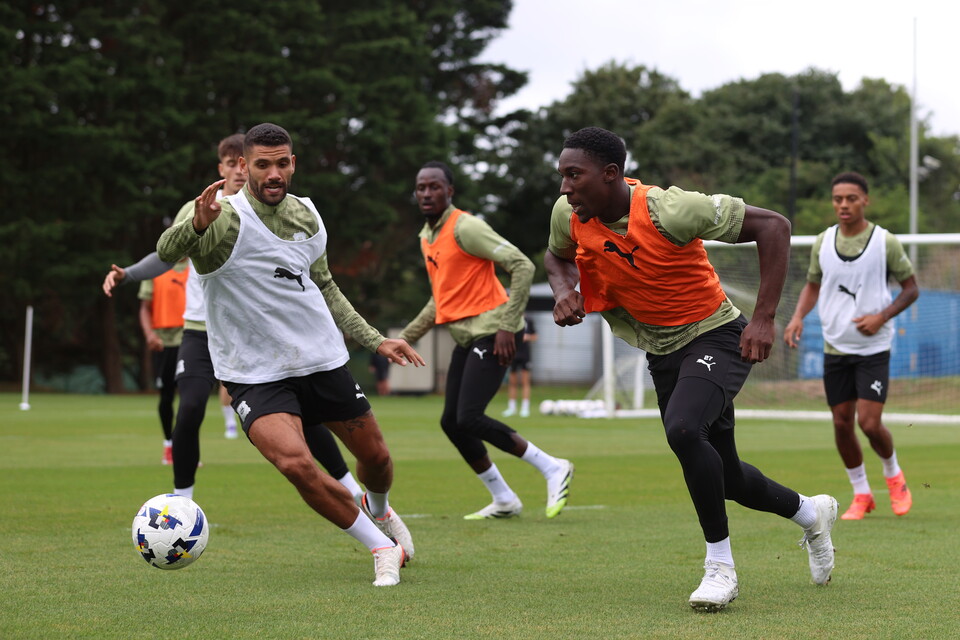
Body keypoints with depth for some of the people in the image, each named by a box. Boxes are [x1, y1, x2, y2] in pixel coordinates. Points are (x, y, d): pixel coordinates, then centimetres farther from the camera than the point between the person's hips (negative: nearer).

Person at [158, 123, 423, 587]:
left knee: (376, 457, 13)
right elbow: (166, 251, -38)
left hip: (323, 359, 5)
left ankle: (378, 510, 51)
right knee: (297, 464, -26)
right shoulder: (226, 219, -18)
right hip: (255, 374, -5)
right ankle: (381, 547, -5)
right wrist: (197, 225, -59)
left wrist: (375, 340, 15)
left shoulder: (305, 215, 2)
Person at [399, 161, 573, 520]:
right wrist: (407, 337, 22)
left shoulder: (465, 227, -12)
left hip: (491, 332, -9)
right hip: (467, 338, 9)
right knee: (451, 422, 6)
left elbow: (522, 266, -19)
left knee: (468, 419, -18)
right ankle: (504, 500, 16)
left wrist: (508, 326, -22)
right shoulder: (427, 237, 16)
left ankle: (552, 469, -5)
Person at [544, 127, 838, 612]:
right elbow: (557, 256, 15)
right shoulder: (569, 215, -11)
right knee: (723, 477, 15)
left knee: (683, 430, -34)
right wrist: (563, 290, -10)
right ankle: (810, 513, 46)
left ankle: (720, 566, -17)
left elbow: (772, 226, -23)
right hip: (662, 352, 7)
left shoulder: (669, 210, -29)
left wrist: (764, 320, -25)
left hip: (715, 337, -7)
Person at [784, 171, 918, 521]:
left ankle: (893, 475, 19)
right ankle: (861, 495, 21)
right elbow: (812, 285, 17)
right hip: (835, 347, 4)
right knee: (842, 423, 4)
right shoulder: (822, 243, 3)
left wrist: (882, 316, -15)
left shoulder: (885, 242, -7)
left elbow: (911, 287, 1)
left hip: (873, 348, -4)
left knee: (869, 423, -11)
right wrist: (798, 317, -2)